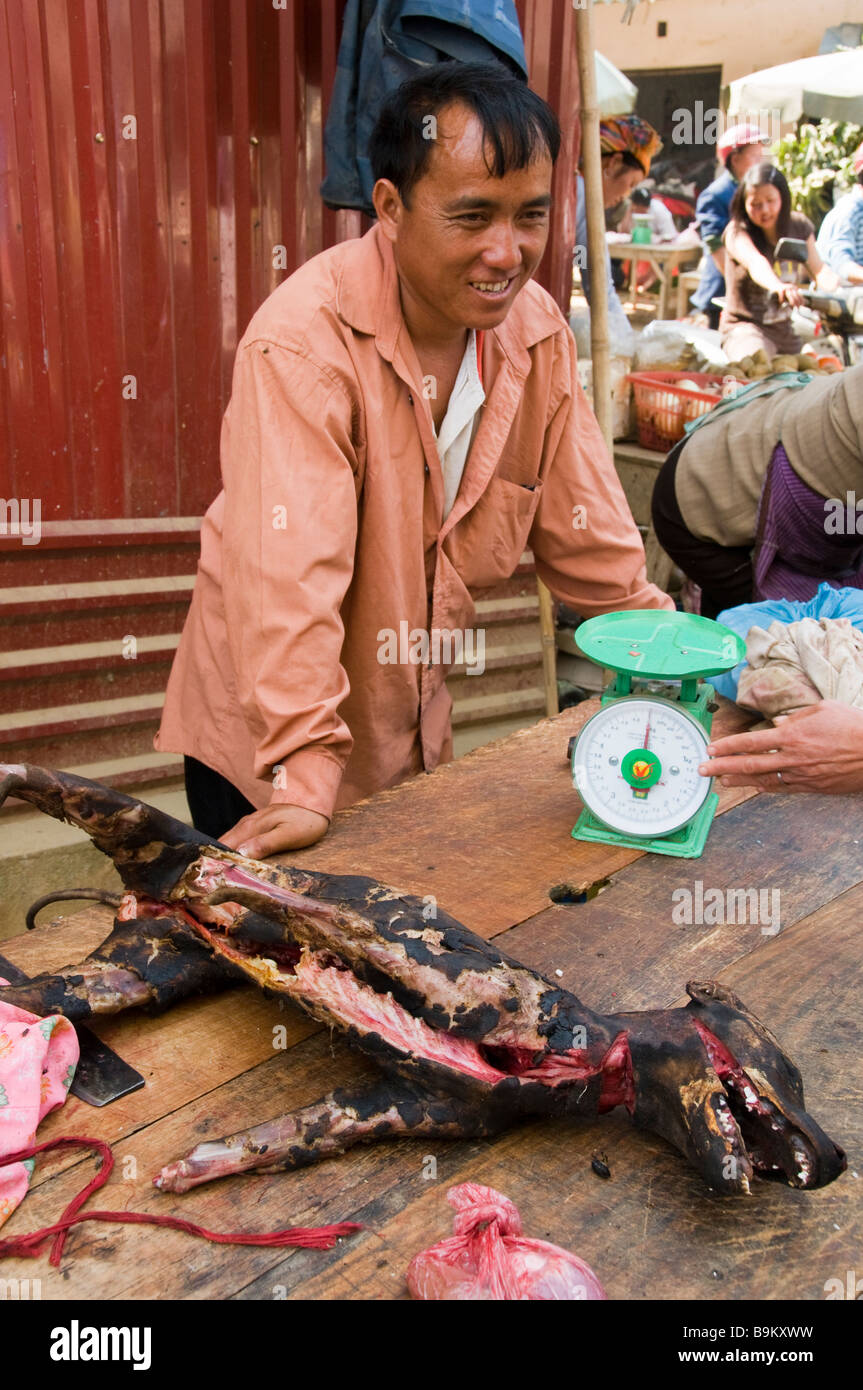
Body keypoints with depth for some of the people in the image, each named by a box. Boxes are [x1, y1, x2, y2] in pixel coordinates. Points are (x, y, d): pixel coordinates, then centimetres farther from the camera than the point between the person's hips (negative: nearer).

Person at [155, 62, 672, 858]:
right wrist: (304, 776, -33)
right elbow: (288, 577, -30)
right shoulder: (304, 342, -25)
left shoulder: (539, 331, -5)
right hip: (266, 744, -6)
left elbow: (590, 541, 1)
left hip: (415, 726, 6)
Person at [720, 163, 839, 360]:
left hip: (788, 329, 6)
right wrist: (779, 287, -54)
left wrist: (836, 286, -24)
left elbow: (818, 269, 1)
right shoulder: (736, 232, -12)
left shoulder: (799, 226, 5)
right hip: (745, 326, -6)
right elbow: (755, 262, -32)